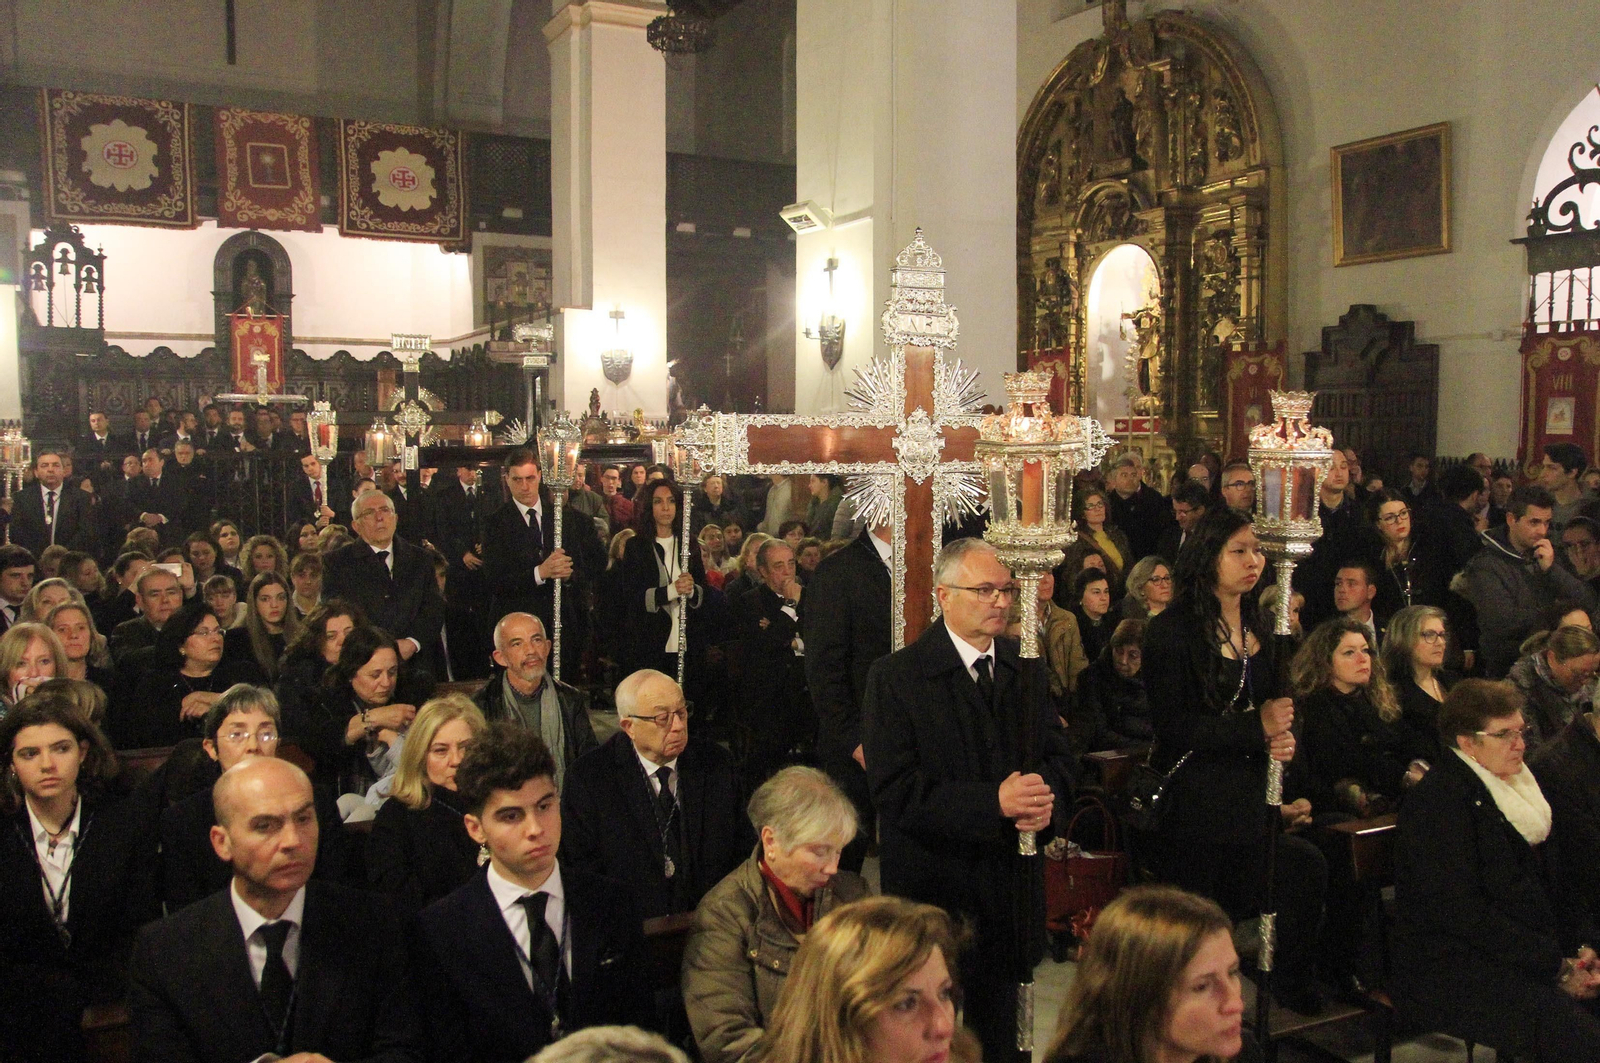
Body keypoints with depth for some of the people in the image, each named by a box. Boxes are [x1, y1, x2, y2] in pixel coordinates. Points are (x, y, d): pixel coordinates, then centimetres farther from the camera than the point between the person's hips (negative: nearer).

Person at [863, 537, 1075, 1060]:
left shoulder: (1027, 669, 7)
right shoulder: (895, 677, -12)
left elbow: (1058, 754, 10)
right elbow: (895, 790, -19)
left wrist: (1045, 794, -14)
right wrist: (993, 801, -27)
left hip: (1010, 880, 5)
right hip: (933, 888, -5)